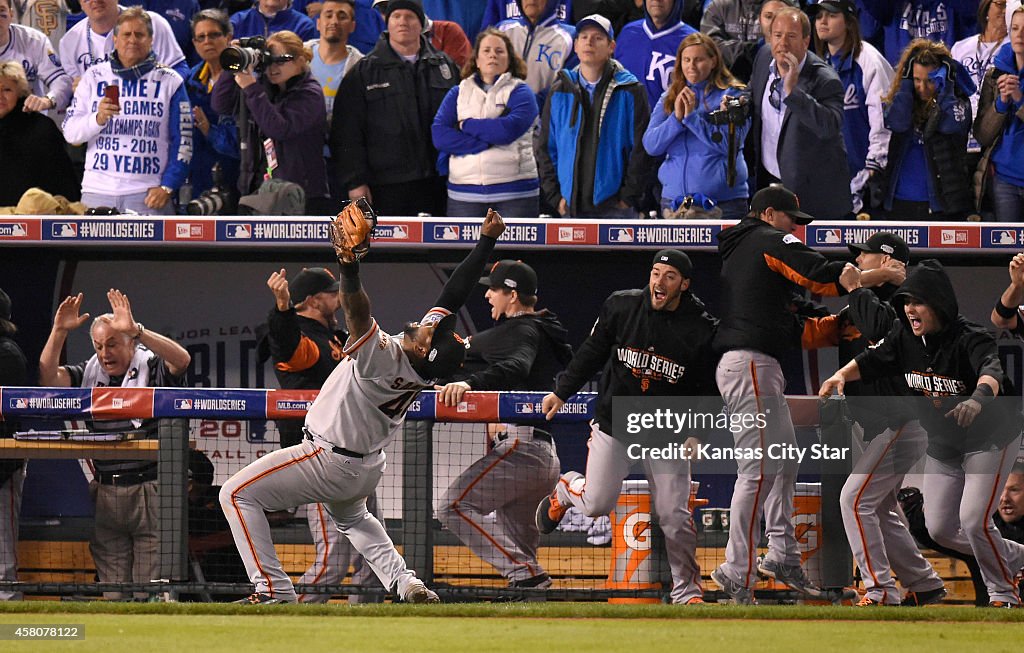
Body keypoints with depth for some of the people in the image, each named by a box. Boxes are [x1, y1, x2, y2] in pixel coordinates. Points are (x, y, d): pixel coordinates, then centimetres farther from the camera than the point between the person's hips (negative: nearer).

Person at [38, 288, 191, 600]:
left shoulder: (152, 368, -1)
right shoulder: (89, 374, 12)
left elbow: (182, 359, -21)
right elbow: (49, 378, 2)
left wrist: (136, 330, -29)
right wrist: (59, 332, -9)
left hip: (150, 490, -5)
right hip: (106, 494, 5)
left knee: (151, 589, -6)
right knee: (112, 589, 6)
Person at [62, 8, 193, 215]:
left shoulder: (169, 82, 8)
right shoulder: (94, 77, 12)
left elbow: (182, 141, 6)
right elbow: (70, 132, 6)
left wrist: (167, 187, -5)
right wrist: (99, 118, -14)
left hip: (148, 194, -2)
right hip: (97, 190, 2)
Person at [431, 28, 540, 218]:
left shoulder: (520, 92, 6)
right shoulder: (458, 93, 15)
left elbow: (509, 130, -14)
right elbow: (439, 135, 0)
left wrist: (465, 125, -2)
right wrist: (485, 144, -10)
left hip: (514, 191, -2)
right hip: (464, 193, 2)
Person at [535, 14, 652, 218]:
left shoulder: (629, 92, 0)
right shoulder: (560, 93, 10)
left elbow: (641, 148, -2)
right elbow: (545, 147, 14)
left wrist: (628, 196, -8)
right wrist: (555, 196, 5)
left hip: (615, 208, -3)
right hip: (571, 207, 3)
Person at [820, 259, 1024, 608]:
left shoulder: (970, 339, -29)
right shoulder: (905, 337, -8)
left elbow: (991, 370, -47)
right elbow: (872, 360, -8)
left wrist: (979, 397, -70)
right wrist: (842, 374, -30)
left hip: (990, 439, -7)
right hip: (942, 445, 7)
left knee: (974, 521, -17)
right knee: (940, 529, 7)